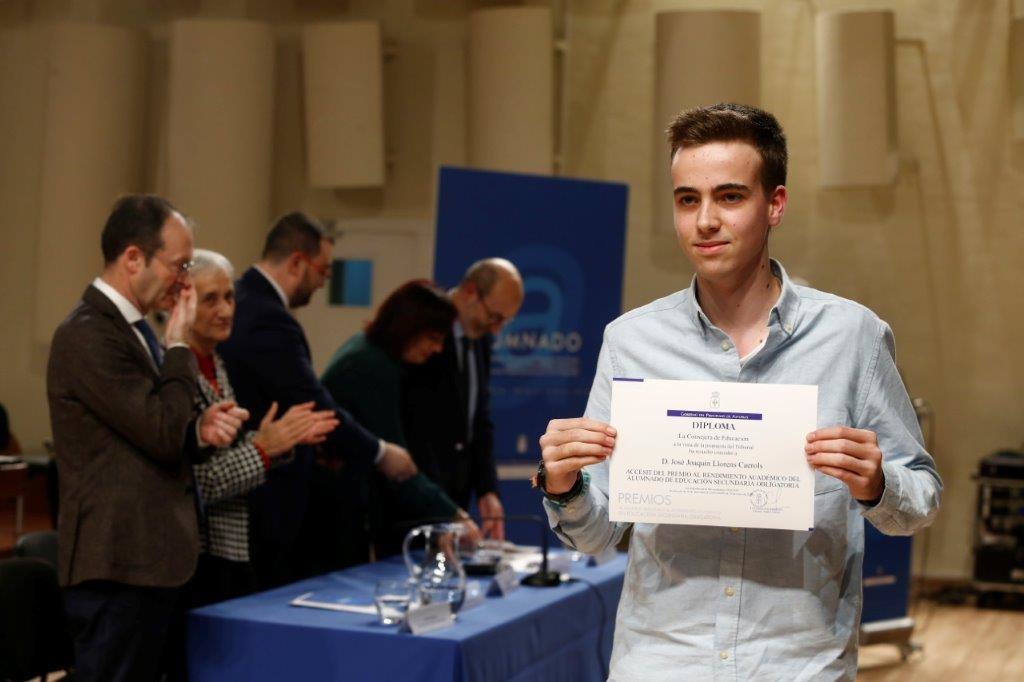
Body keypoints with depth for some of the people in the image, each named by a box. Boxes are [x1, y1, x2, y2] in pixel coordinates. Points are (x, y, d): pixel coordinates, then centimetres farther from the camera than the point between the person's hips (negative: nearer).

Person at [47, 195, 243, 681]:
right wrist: (178, 345, -9)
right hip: (117, 567, -10)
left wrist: (200, 430, 0)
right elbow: (163, 433, -20)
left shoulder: (132, 327, 14)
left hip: (149, 561, 10)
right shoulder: (88, 335, -17)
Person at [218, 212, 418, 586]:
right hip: (265, 501, -10)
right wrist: (380, 453, -8)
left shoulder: (239, 300, 9)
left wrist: (320, 443, 13)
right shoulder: (269, 322, -22)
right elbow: (315, 405, -20)